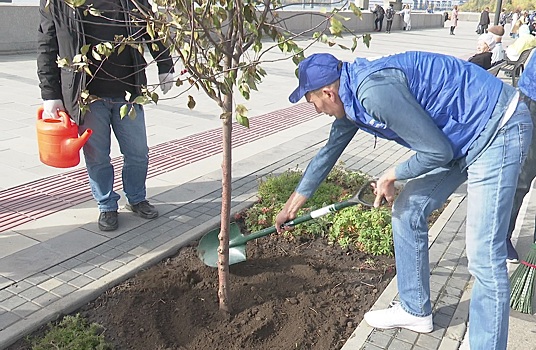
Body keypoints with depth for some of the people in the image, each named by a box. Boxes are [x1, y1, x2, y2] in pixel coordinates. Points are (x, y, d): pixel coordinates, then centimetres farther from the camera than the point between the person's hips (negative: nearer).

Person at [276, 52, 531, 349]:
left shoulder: (375, 90, -27)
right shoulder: (351, 98, 5)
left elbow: (438, 151, -22)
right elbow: (329, 152, 19)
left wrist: (392, 175, -4)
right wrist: (294, 202, 28)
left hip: (499, 129, -10)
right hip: (464, 136, 10)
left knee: (484, 257, -11)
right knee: (407, 211, 12)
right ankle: (415, 310, 28)